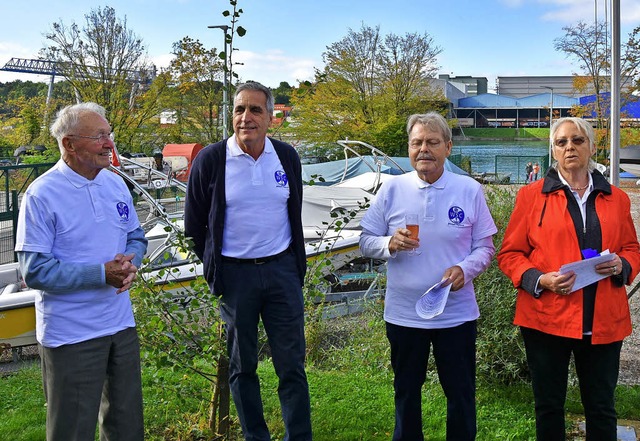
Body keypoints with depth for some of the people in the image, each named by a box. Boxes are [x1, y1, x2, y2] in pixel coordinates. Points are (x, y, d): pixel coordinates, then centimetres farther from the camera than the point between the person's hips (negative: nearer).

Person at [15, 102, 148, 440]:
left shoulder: (115, 184, 4)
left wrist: (131, 262, -9)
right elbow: (35, 271, -18)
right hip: (70, 334, -6)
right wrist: (102, 274, -23)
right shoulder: (42, 194, -15)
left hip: (121, 324, 6)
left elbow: (136, 237, 14)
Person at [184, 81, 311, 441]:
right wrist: (215, 268, 4)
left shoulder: (287, 157, 2)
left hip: (282, 270, 2)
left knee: (292, 364, 7)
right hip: (234, 274, -1)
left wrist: (297, 264, 13)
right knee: (242, 366, 12)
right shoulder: (210, 160, -7)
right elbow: (194, 224, 3)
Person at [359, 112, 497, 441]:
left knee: (461, 394, 12)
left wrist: (465, 269, -19)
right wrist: (390, 244, -21)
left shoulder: (470, 190, -3)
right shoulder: (392, 189, -2)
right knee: (406, 392, 18)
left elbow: (485, 247, 1)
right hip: (403, 313, 1)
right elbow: (366, 242, 0)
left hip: (457, 313, -1)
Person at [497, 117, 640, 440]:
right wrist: (538, 279, -16)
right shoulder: (532, 195, 1)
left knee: (601, 408, 11)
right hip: (546, 318, -2)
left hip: (604, 322, 2)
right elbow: (509, 254, 1)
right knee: (548, 407, 11)